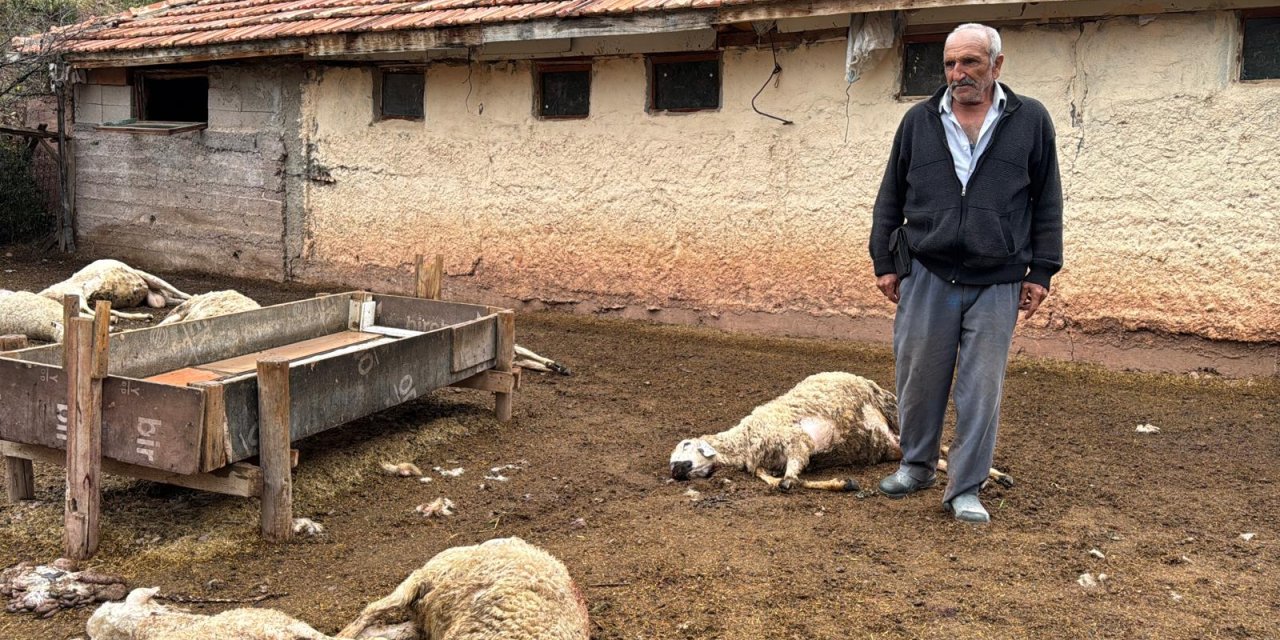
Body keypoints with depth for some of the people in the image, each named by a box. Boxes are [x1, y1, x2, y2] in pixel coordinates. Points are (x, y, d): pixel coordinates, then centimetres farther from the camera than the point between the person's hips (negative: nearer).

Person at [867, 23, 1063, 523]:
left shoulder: (1030, 121, 4)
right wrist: (884, 261, 7)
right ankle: (916, 465, 28)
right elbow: (890, 198, 11)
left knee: (981, 390, 3)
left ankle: (965, 489, 14)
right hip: (926, 276, 1)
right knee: (918, 380, 6)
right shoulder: (919, 121, 7)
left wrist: (1041, 271, 2)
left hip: (996, 284, -1)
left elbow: (1047, 203, 6)